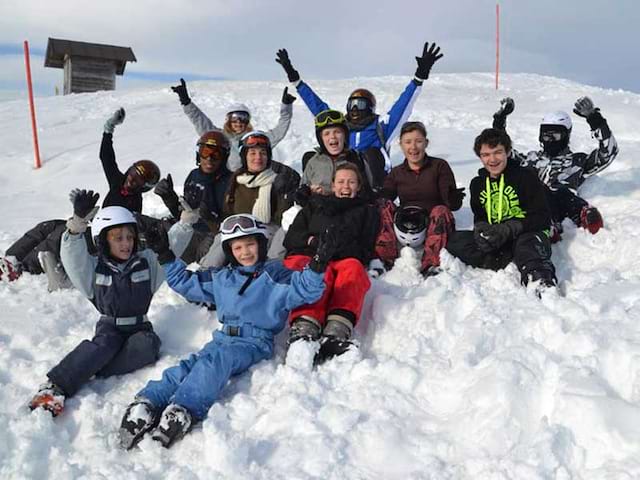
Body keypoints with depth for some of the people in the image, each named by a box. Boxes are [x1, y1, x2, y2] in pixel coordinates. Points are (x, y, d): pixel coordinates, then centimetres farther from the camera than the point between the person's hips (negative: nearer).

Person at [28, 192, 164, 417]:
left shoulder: (148, 261, 3)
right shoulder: (95, 268, -1)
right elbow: (73, 255, -18)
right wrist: (79, 221, -35)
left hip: (140, 327, 2)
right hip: (110, 327, -1)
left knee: (147, 346, -32)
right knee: (102, 346, -34)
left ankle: (89, 373, -32)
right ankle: (55, 386, -43)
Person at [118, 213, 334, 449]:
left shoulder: (275, 275, 2)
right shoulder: (221, 279, 19)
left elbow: (304, 290, -11)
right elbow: (185, 283, 28)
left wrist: (316, 268, -29)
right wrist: (167, 260, 21)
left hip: (255, 342, -5)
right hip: (223, 338, 5)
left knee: (216, 360, -33)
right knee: (190, 364, -22)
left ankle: (183, 410, -51)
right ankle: (148, 402, -38)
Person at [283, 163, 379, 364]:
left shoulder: (367, 211, 31)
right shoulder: (315, 205, 34)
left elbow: (365, 251, 18)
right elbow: (290, 238, 23)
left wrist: (334, 246, 1)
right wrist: (311, 240, 1)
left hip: (345, 260, 0)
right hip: (306, 257, 0)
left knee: (354, 269, -37)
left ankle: (337, 332, -57)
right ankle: (304, 327, -58)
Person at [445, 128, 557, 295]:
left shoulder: (526, 176, -4)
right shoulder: (477, 184, 13)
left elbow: (542, 218, -9)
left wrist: (509, 229, -24)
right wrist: (481, 229, -9)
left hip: (527, 234, -5)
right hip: (494, 241, 5)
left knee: (527, 244, -40)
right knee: (453, 240, -17)